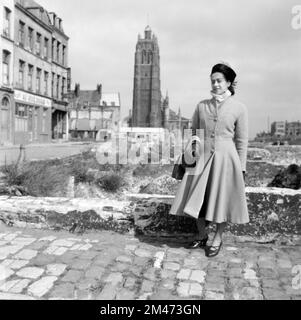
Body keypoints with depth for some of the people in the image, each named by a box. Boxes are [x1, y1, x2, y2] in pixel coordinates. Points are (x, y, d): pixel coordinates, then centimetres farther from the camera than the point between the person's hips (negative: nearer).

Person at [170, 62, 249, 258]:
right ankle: (202, 236, 28)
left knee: (222, 199, 6)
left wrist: (241, 168, -2)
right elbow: (193, 133, 11)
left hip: (225, 159, -3)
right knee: (198, 198, 7)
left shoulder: (239, 108, -1)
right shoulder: (201, 106, 7)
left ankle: (218, 239, 26)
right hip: (202, 158, 3)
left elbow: (242, 141, 0)